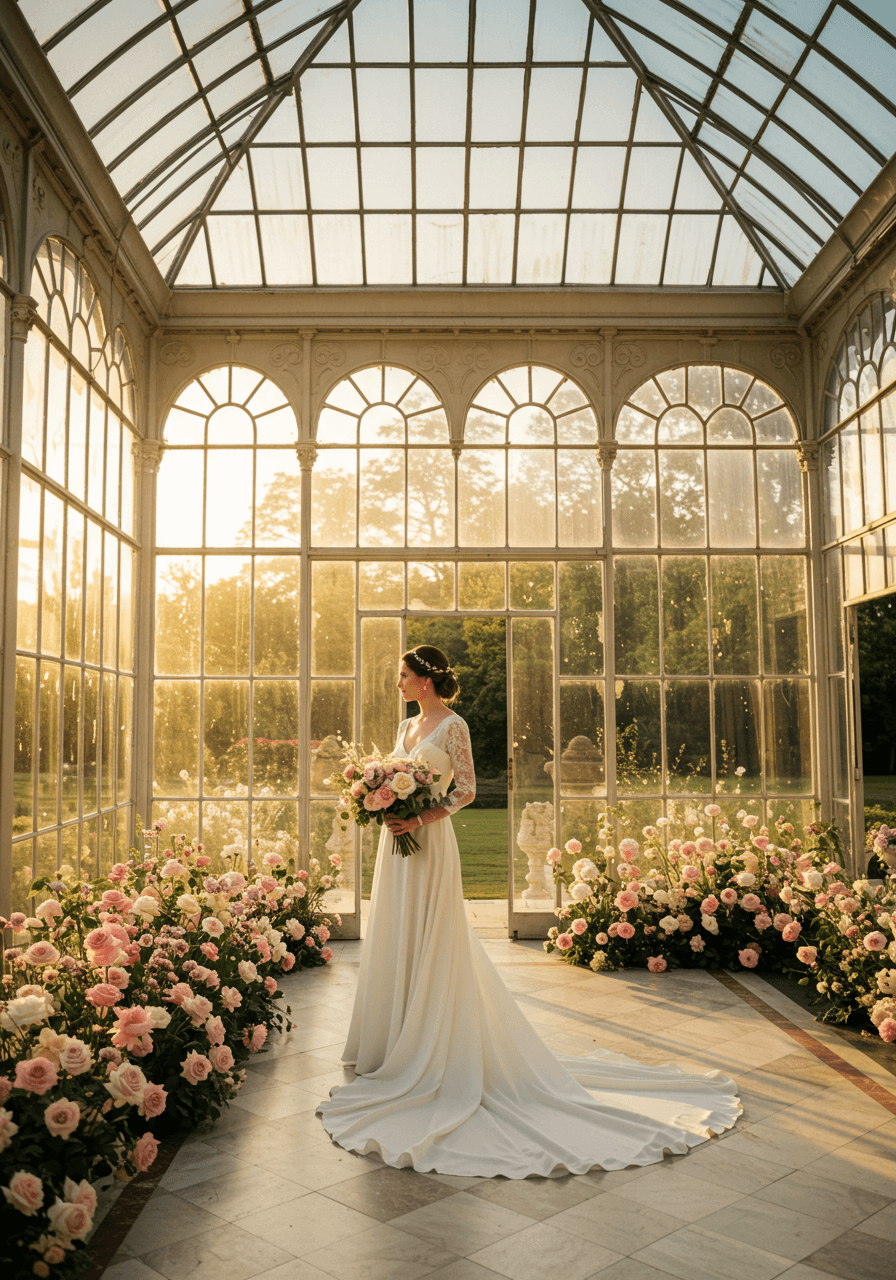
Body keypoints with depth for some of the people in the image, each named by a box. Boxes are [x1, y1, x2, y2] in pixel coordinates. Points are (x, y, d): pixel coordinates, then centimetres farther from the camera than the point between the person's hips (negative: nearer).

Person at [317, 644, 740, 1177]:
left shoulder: (452, 725, -10)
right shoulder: (407, 726, 13)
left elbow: (467, 790, -13)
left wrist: (420, 818, -20)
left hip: (430, 844, -8)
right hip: (399, 843, 8)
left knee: (431, 942, -2)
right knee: (396, 942, 13)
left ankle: (430, 1054, 8)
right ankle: (397, 1044, 24)